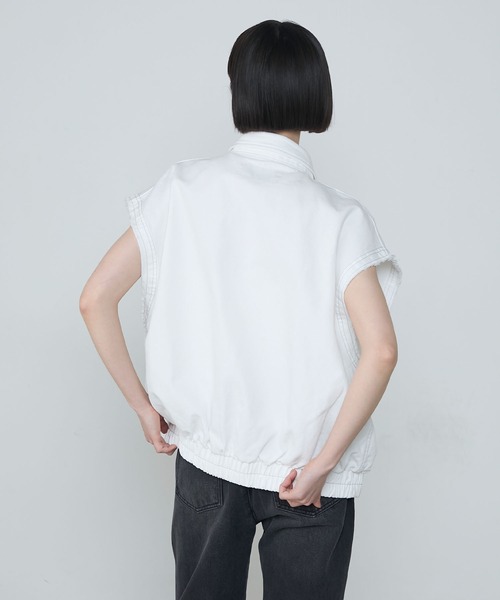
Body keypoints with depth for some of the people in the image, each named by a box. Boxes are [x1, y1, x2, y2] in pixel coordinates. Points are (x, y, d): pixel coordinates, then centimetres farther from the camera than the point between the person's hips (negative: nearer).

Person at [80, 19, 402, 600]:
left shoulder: (184, 188, -6)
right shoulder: (338, 217, -11)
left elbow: (96, 299, -7)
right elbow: (380, 350, -21)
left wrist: (143, 405, 1)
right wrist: (324, 461, -13)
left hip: (205, 458, 2)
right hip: (307, 472, -1)